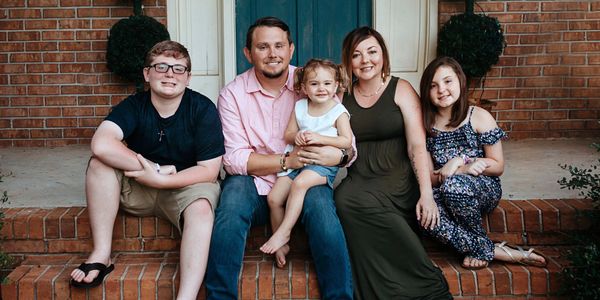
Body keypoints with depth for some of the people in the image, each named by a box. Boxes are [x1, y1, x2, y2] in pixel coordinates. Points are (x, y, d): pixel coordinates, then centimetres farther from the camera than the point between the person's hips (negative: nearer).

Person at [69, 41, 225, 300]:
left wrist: (159, 179, -24)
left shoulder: (203, 109, -11)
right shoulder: (133, 106, -7)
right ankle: (101, 254, -17)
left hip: (186, 186, -2)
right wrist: (157, 168, -28)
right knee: (100, 162, -22)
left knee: (201, 209, -35)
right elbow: (101, 144, -28)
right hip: (138, 190, 3)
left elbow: (209, 171, -15)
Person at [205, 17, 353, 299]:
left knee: (319, 200, -31)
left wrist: (339, 154, -27)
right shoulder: (232, 94, -3)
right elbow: (233, 159, -10)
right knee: (235, 188, -31)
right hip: (253, 185, 0)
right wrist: (287, 161, -22)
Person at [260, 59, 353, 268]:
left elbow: (346, 141, -11)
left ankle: (283, 232, -22)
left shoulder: (338, 112, -4)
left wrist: (319, 138, -21)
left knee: (300, 183, -34)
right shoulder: (300, 107, 8)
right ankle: (281, 244, 9)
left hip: (324, 163, -5)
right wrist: (296, 137, -11)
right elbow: (288, 135, 13)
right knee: (273, 197, -7)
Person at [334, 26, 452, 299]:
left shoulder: (401, 90, 3)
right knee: (345, 199, -31)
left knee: (358, 202, -33)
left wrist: (426, 193, -19)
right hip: (358, 180, 3)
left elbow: (417, 146, -7)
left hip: (397, 177, -3)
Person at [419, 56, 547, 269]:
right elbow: (430, 177, -1)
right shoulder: (425, 126, 0)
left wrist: (460, 162, -17)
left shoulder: (479, 117, -5)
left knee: (454, 184, -37)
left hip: (484, 191, -2)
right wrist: (465, 169, -18)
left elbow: (498, 166, -2)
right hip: (444, 196, 2)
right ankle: (494, 251, -21)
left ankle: (480, 247, -11)